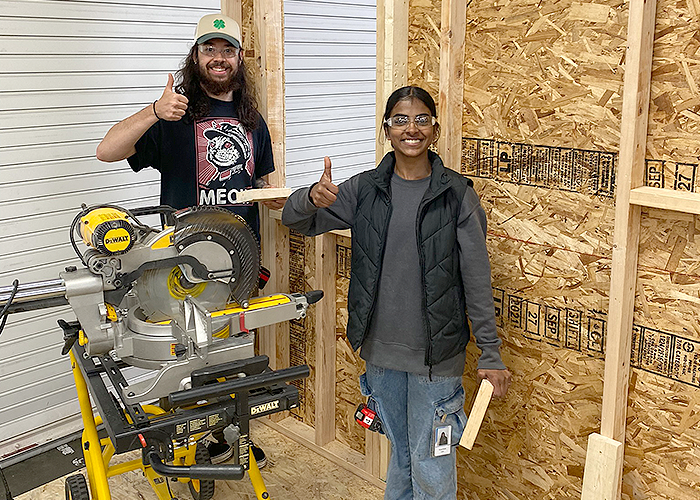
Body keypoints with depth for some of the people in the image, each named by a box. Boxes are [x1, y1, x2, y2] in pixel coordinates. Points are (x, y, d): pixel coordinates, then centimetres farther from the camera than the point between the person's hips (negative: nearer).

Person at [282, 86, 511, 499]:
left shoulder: (457, 195, -7)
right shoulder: (364, 190, 1)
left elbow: (477, 281, -5)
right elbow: (295, 219, 4)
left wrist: (492, 355, -5)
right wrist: (313, 197, -20)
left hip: (436, 355, -3)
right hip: (381, 350, 3)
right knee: (399, 453, 20)